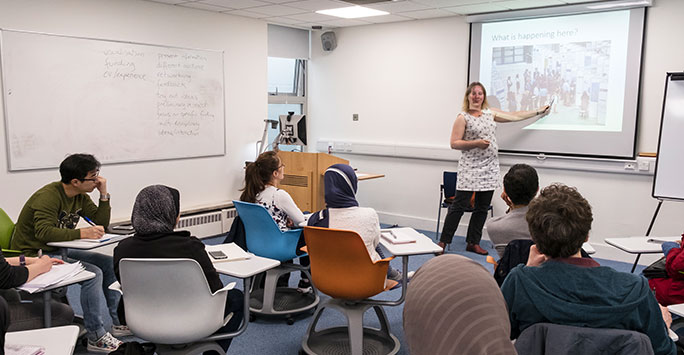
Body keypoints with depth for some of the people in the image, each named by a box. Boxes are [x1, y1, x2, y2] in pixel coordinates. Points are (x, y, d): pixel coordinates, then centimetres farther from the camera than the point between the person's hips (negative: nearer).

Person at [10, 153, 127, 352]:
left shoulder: (81, 197, 4)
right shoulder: (49, 196, -21)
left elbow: (102, 224, 2)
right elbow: (44, 232, -34)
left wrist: (104, 194, -8)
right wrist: (82, 233, -40)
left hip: (59, 251, 9)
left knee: (109, 264, 2)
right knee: (93, 274, -26)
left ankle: (120, 322, 9)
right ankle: (96, 338, -18)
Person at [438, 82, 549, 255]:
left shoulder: (491, 113, 13)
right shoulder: (462, 118, -4)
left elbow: (514, 116, 22)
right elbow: (454, 143, -8)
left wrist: (538, 112, 25)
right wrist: (476, 143, -18)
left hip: (489, 169, 6)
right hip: (469, 169, -6)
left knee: (482, 208, 8)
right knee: (459, 205, -8)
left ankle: (473, 243, 17)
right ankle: (443, 242, 0)